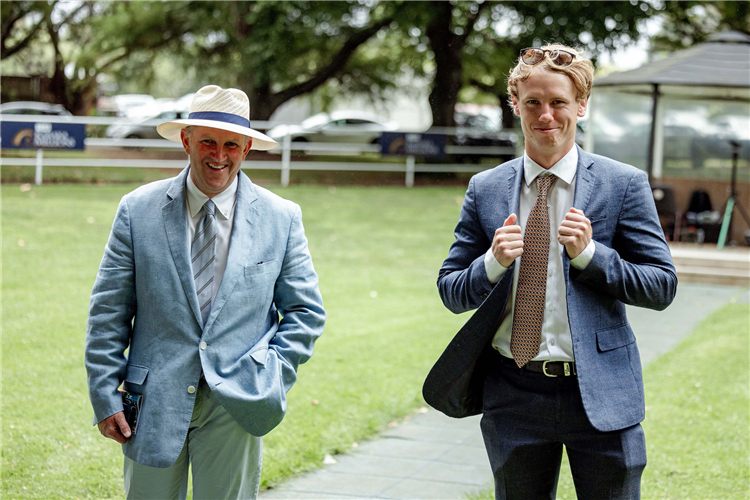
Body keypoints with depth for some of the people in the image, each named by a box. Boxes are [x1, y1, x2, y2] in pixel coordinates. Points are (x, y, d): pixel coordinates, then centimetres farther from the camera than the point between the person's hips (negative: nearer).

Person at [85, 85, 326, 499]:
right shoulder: (138, 211, 0)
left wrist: (273, 376, -6)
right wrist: (105, 396, -3)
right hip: (155, 401, 0)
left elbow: (305, 310, 8)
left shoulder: (281, 219, 2)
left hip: (234, 403, 0)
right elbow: (109, 311, 2)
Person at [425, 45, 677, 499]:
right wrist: (494, 263, -14)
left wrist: (589, 254, -17)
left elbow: (663, 287, -3)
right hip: (513, 398, 2)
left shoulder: (625, 184, -1)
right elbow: (450, 292, 7)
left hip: (600, 395, -2)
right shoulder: (485, 190, 5)